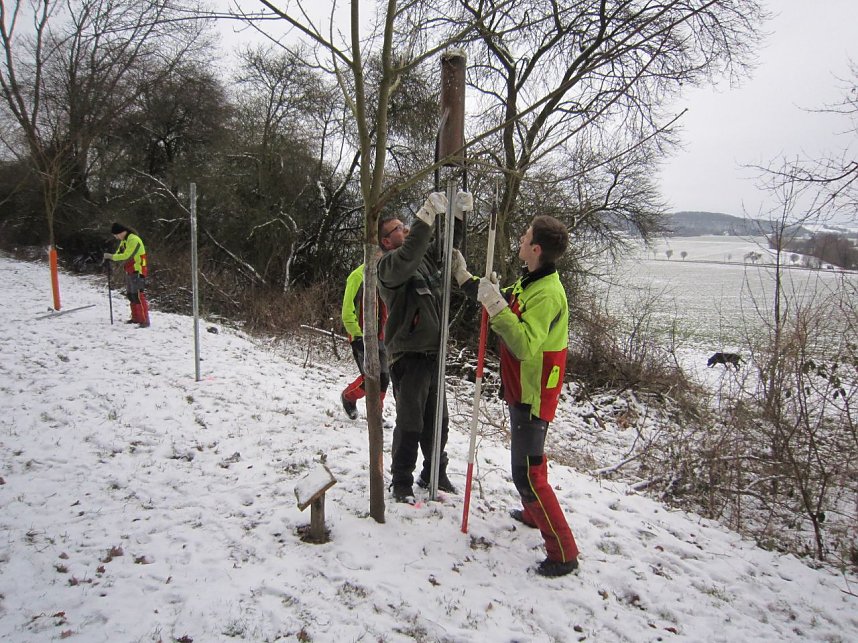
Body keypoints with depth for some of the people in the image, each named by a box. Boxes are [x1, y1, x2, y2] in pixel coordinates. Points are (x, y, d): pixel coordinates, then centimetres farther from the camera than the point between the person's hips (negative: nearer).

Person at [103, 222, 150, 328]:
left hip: (137, 271, -10)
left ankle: (144, 320, -12)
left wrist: (112, 256, -17)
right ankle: (136, 318, 24)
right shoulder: (123, 240, 13)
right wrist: (110, 257, -4)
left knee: (138, 295, -13)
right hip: (129, 271, 10)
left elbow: (126, 255, -23)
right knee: (131, 295, 14)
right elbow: (119, 253, 15)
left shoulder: (134, 240, -18)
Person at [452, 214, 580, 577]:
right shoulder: (529, 281, 5)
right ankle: (534, 513, 48)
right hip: (522, 390, 10)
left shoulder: (546, 294, -26)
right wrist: (463, 276, 18)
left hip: (532, 396, -10)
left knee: (527, 474, -7)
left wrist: (496, 307, -39)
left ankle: (564, 553, 3)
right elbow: (502, 304, 20)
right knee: (530, 459, 27)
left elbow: (524, 345, -36)